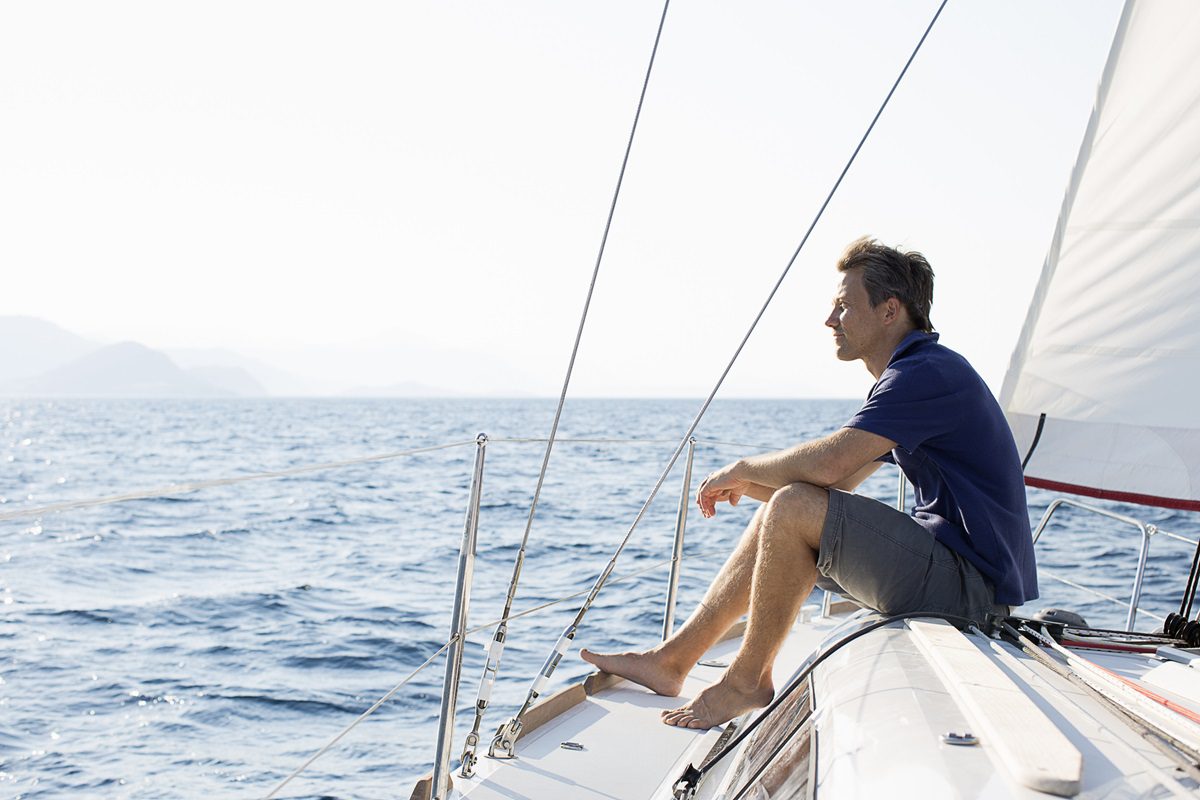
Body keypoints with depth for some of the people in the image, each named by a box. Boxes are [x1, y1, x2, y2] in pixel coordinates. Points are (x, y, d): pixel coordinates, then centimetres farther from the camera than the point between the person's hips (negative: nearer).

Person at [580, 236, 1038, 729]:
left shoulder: (927, 373, -16)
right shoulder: (910, 378, 18)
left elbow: (827, 464, -28)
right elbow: (838, 482, 18)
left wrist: (742, 469, -9)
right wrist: (744, 484, 3)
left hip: (973, 586, -10)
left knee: (793, 511, -22)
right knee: (779, 516, 10)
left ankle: (747, 680, -6)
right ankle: (672, 660, 11)